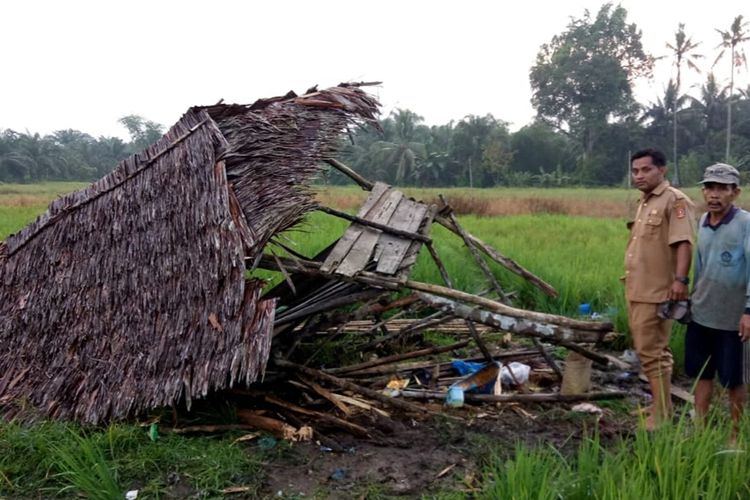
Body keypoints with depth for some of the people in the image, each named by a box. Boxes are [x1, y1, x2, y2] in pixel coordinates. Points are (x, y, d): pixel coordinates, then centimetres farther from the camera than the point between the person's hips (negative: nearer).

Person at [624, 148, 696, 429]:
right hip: (637, 290, 10)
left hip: (656, 291, -10)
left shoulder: (674, 200, -10)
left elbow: (684, 242, -21)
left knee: (651, 352, -6)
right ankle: (661, 408, 29)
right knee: (651, 350, 17)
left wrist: (680, 279, -31)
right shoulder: (644, 203, 18)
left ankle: (661, 417, 5)